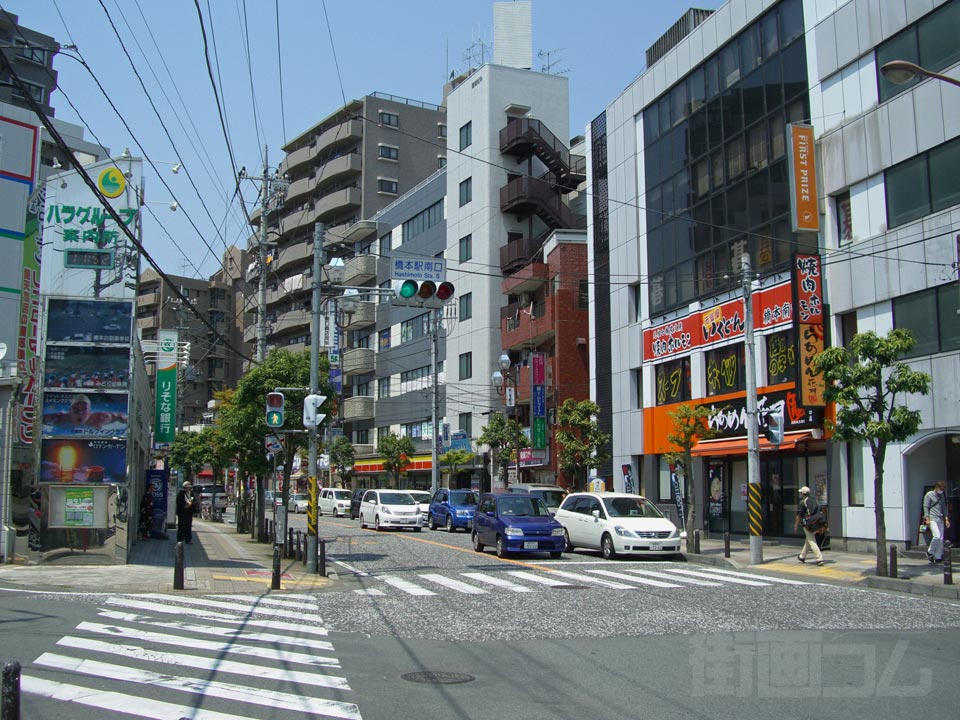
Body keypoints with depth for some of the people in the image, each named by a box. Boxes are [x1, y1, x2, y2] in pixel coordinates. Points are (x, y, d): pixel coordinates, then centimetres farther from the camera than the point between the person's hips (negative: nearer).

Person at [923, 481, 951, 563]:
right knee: (937, 536, -19)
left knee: (941, 539, 0)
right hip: (932, 519, -6)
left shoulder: (942, 496, 17)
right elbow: (926, 507, -4)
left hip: (940, 519, 6)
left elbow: (944, 508, 22)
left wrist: (946, 519, 13)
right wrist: (927, 519, -11)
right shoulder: (929, 495, -1)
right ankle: (930, 552, 0)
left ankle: (938, 557, 6)